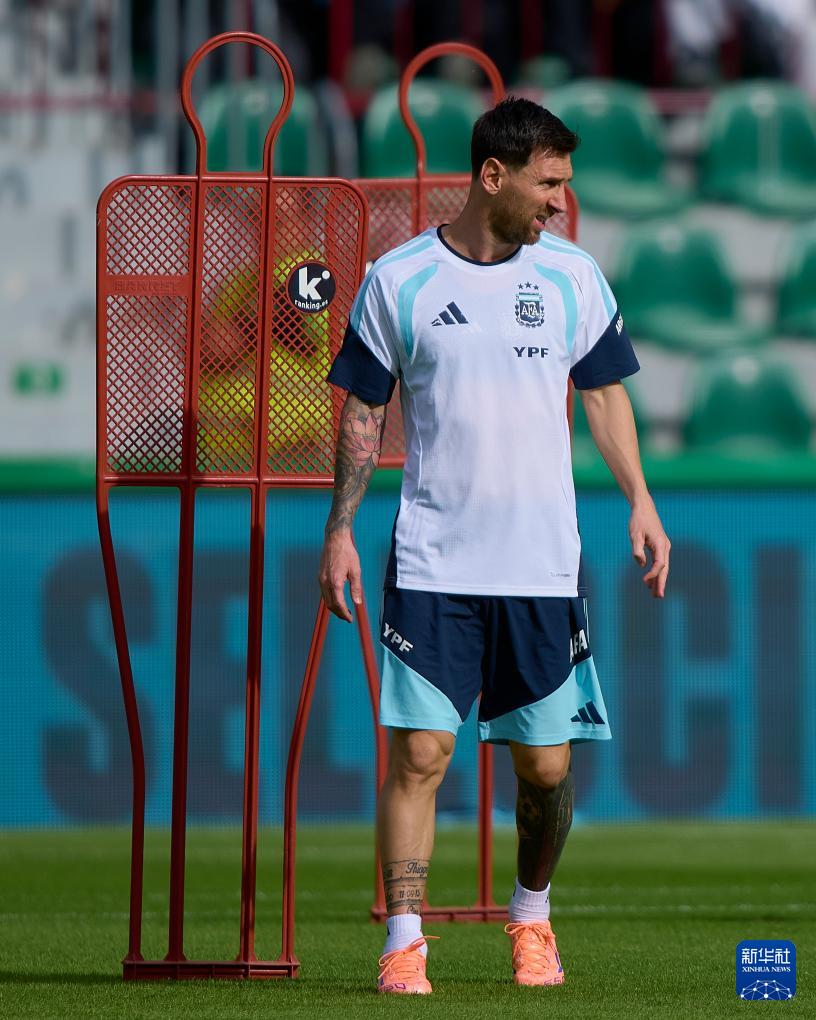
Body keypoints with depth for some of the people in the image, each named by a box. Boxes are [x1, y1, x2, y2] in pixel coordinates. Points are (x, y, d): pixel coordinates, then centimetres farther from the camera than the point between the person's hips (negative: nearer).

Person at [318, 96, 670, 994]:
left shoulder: (573, 275, 6)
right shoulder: (397, 280, -1)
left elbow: (603, 391, 15)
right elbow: (362, 411, 6)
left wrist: (639, 501, 7)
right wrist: (339, 531, 2)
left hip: (542, 566, 2)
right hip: (433, 568, -2)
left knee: (546, 764, 5)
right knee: (419, 751, -11)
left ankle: (532, 916, 28)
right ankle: (404, 943, -7)